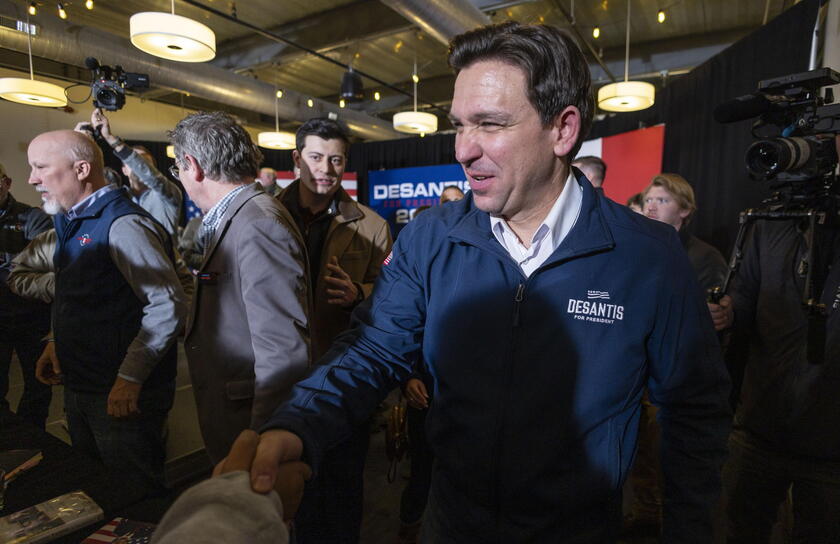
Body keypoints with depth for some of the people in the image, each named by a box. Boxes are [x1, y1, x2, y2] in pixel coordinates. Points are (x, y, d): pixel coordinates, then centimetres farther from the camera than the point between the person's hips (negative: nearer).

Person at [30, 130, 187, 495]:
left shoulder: (121, 225, -19)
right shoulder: (72, 224, 11)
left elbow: (168, 304, -26)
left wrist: (130, 379, -24)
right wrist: (57, 342, 6)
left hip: (122, 397, -9)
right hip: (80, 390, 9)